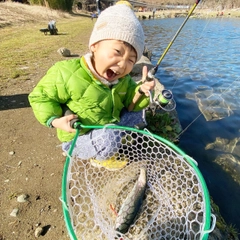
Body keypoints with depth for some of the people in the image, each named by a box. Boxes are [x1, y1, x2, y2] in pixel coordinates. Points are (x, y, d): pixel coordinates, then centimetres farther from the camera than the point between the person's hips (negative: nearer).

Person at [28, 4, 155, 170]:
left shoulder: (123, 79, -8)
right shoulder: (68, 74, -27)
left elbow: (129, 102, 2)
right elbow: (40, 96, -13)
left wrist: (140, 91, -20)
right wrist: (54, 120, -29)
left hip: (109, 125, 6)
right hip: (78, 138, -6)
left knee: (136, 113, 4)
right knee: (108, 138, -33)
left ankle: (103, 145, 8)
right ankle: (99, 157, 5)